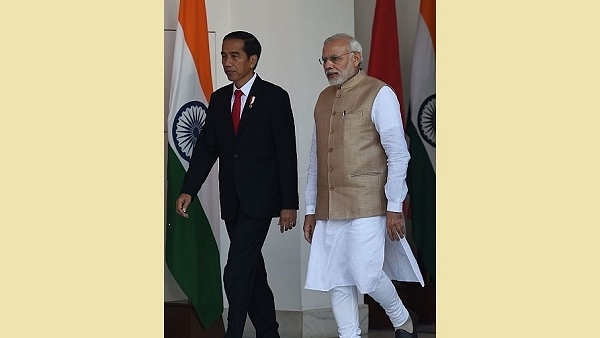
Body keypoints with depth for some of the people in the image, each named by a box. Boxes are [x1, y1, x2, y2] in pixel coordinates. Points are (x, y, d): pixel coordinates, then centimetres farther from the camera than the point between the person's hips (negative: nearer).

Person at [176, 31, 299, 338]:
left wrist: (289, 204, -11)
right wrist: (188, 190, -3)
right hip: (231, 200, 6)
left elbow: (287, 154, -7)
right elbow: (206, 148, 9)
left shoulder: (274, 97, -5)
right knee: (252, 272, 13)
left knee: (237, 275, -13)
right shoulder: (219, 98, 11)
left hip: (259, 198, -6)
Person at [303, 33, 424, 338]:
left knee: (365, 274, -10)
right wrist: (310, 209, 16)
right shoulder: (324, 99, 16)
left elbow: (398, 154, -7)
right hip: (328, 209, 6)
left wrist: (394, 206, -12)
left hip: (366, 205, -6)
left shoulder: (379, 94, -4)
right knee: (335, 280, 3)